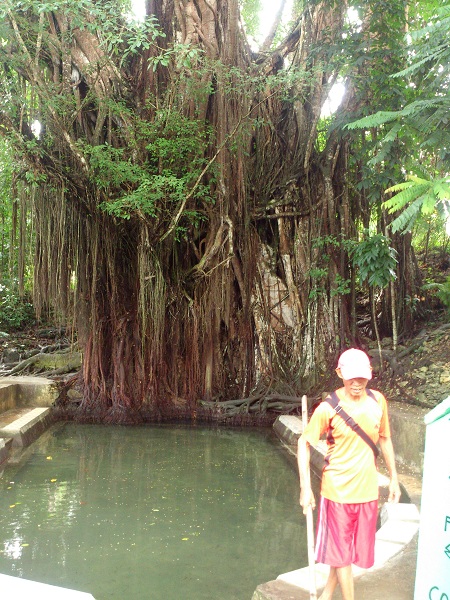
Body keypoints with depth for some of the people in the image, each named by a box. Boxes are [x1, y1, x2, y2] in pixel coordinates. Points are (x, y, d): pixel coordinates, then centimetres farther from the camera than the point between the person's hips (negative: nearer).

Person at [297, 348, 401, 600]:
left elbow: (384, 439, 11)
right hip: (338, 490, -4)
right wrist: (305, 487, -15)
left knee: (356, 551, 16)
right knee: (342, 553, 6)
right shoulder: (328, 408, -15)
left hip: (368, 490, 5)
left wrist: (394, 478, 13)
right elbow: (304, 443, -9)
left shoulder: (378, 400, -2)